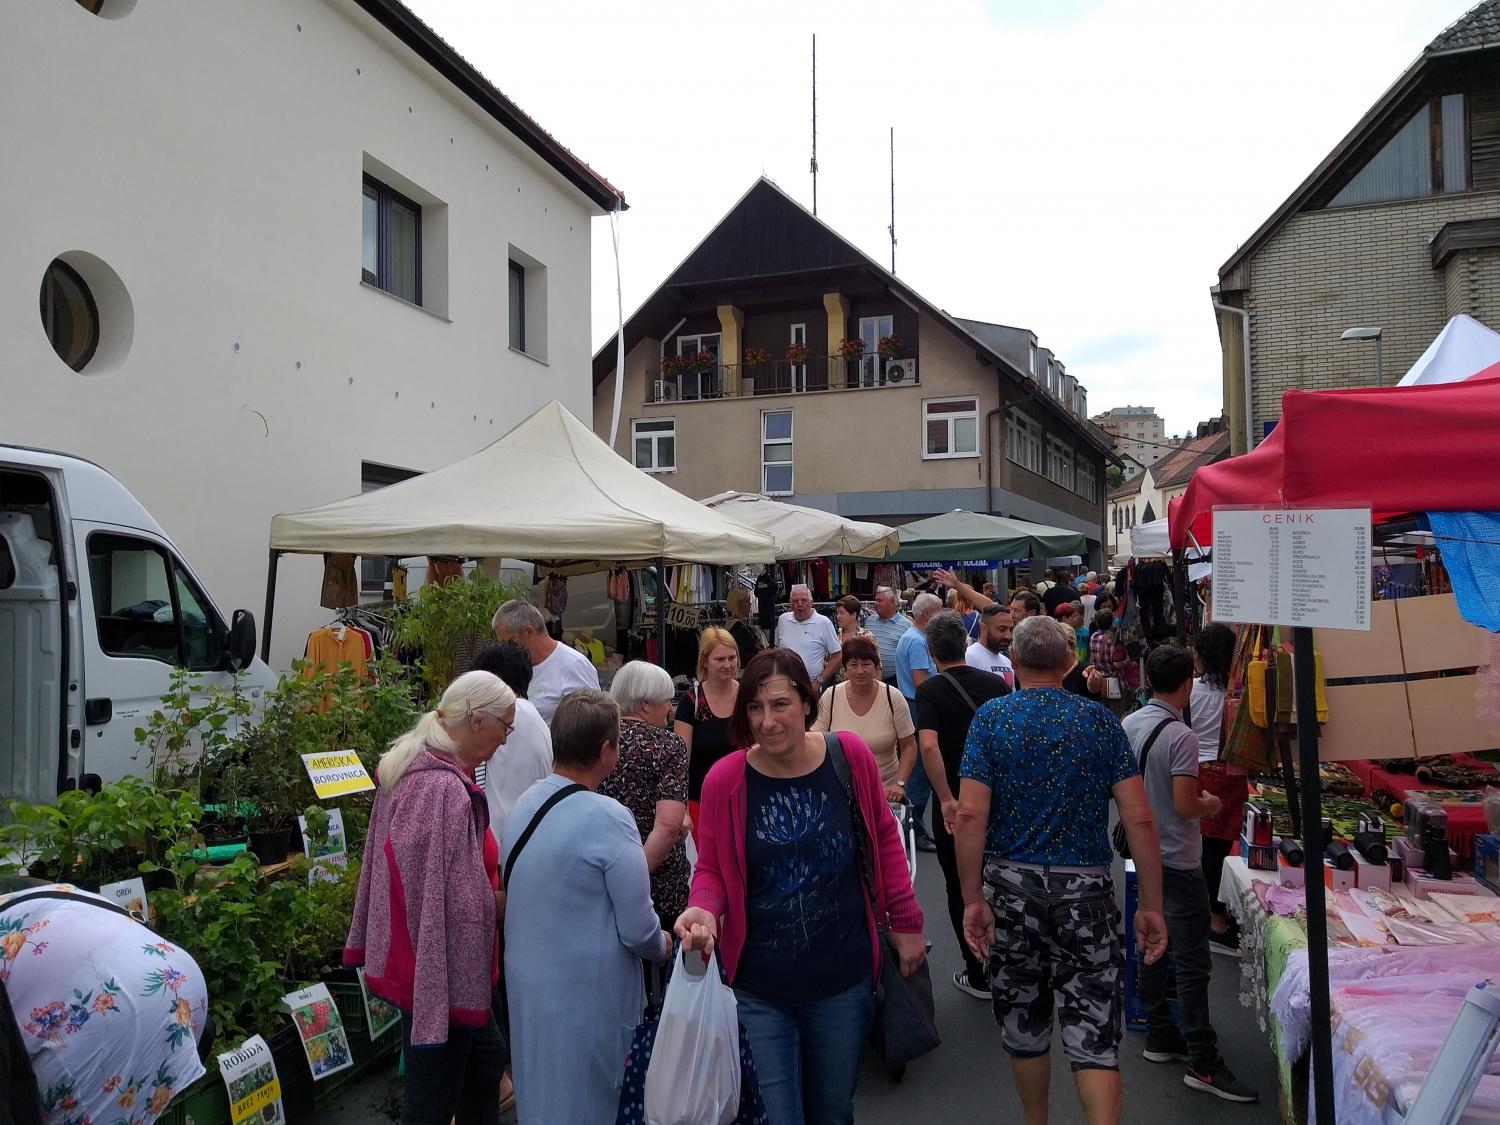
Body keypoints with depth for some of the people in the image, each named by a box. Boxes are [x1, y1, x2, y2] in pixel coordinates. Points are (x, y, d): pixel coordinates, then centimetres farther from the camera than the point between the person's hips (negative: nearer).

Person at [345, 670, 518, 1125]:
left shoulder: (412, 769, 3)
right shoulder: (446, 791, -28)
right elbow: (459, 905, -26)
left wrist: (497, 879, 11)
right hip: (441, 970, -10)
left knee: (486, 1057, 26)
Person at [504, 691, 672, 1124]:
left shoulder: (524, 804, -2)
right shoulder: (607, 818, -23)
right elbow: (639, 930, -19)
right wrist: (662, 946, 3)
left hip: (527, 982, 7)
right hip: (587, 994, -6)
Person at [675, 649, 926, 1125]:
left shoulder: (851, 755, -11)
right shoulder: (725, 779, -14)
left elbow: (884, 838, 3)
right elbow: (711, 870, -2)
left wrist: (906, 921, 5)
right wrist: (703, 910, -22)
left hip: (843, 978, 2)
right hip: (758, 987, -2)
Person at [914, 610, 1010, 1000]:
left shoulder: (930, 690, -14)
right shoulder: (996, 683, -1)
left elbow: (928, 746, -28)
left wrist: (946, 799, -23)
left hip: (955, 805, -4)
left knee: (962, 890, 11)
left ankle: (979, 975, 19)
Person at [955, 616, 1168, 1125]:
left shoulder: (991, 717, -4)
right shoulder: (1100, 720, -1)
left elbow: (970, 814, -13)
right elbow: (1139, 819, -6)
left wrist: (972, 899, -8)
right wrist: (1151, 906, 1)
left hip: (1011, 890, 0)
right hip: (1087, 891, 0)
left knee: (1024, 1024, 17)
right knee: (1094, 1032, 4)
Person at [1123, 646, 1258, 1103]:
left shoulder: (1128, 725, 3)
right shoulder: (1180, 736, -21)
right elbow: (1185, 806, -23)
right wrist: (1210, 804, -4)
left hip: (1143, 855, 8)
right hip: (1178, 863, -8)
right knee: (1192, 962, -2)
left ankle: (1160, 1037, 26)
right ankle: (1203, 1063, 3)